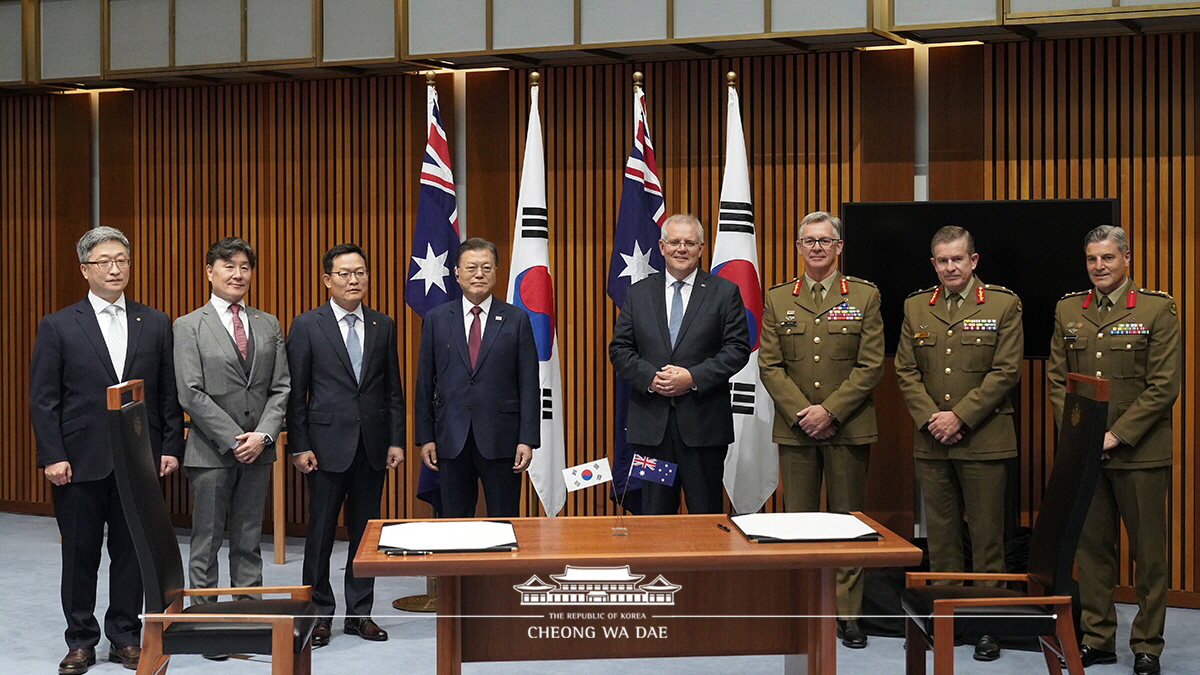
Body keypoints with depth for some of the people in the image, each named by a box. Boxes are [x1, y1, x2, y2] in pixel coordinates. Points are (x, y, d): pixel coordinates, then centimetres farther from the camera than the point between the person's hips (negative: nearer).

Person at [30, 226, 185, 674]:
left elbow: (169, 392, 7)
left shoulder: (156, 323, 7)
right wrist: (52, 456, -8)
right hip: (80, 464, -1)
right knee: (80, 555, 7)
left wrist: (170, 447, 1)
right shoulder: (57, 327, 1)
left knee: (131, 553, 8)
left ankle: (126, 638, 20)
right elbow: (43, 399, -1)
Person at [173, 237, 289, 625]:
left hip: (259, 450, 4)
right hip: (211, 451, -3)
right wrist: (234, 439, -13)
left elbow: (280, 388, 6)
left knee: (249, 542, 10)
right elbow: (190, 394, -9)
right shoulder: (189, 327, -2)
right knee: (207, 543, 3)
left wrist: (263, 435, -9)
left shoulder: (268, 325, 10)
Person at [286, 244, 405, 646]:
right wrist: (299, 446, -7)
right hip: (328, 444, -3)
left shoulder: (383, 326, 8)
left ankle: (360, 612, 20)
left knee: (366, 532, 9)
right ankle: (319, 613, 16)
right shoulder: (306, 326, -1)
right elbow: (295, 392, -2)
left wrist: (396, 441, 3)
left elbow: (393, 390, 10)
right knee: (321, 533, 4)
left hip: (372, 446, 3)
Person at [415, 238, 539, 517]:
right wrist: (425, 437, 2)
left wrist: (528, 440, -6)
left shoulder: (517, 319, 3)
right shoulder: (436, 319, 6)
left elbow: (529, 384, 0)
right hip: (451, 441, 1)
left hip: (501, 441, -1)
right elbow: (425, 383, 7)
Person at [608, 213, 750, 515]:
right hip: (650, 422, 2)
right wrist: (649, 377, -11)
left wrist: (694, 377, -14)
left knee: (706, 511, 5)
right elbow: (619, 349, 7)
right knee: (655, 512, 8)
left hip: (703, 422, -2)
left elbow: (738, 348, -3)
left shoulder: (725, 292, 4)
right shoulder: (639, 293, 10)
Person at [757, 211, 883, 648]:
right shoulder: (777, 300, 8)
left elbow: (871, 365, -4)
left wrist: (830, 411, -12)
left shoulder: (864, 297, 3)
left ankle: (847, 614, 13)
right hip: (795, 428, 2)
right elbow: (769, 365, 3)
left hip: (848, 428, -1)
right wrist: (802, 413, -9)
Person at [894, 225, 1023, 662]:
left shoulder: (1003, 305, 0)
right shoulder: (916, 307, 10)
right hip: (930, 442, 3)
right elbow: (906, 372, 7)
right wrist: (930, 418, -7)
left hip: (984, 441, -3)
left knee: (986, 535, 1)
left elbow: (1006, 372, -6)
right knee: (940, 534, 9)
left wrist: (960, 416, -12)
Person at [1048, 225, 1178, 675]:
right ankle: (1097, 638, 21)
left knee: (1148, 552, 5)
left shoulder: (1157, 310, -3)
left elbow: (1164, 386, -9)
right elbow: (1056, 378, 9)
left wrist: (1116, 435, -14)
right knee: (1091, 546, 10)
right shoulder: (1068, 310, 9)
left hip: (1140, 452, -3)